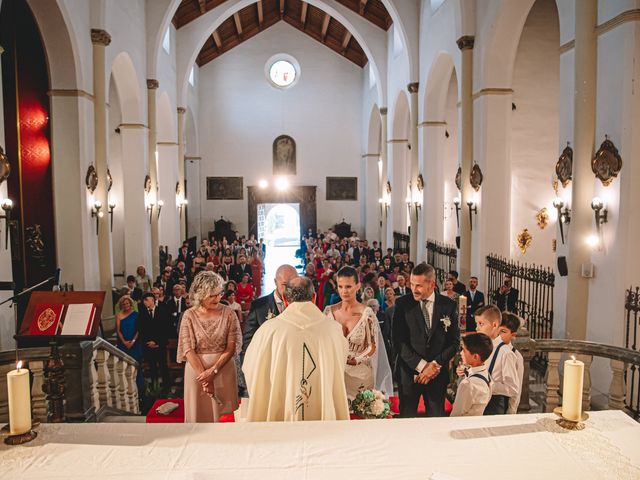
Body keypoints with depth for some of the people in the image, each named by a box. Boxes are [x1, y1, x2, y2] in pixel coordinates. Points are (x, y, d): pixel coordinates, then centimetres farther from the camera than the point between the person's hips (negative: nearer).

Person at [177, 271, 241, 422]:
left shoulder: (228, 313, -4)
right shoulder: (189, 316, -5)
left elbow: (232, 347, -6)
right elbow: (188, 349, -8)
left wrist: (213, 371, -14)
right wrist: (205, 379, -12)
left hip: (224, 369, 0)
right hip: (196, 369, 0)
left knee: (223, 415, 6)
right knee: (199, 415, 10)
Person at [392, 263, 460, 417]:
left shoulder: (449, 305, 1)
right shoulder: (402, 304, -3)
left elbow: (454, 341, 2)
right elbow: (398, 340, -7)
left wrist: (436, 364, -9)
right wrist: (421, 365, -12)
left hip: (438, 373, 1)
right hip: (409, 371, -1)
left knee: (437, 417, 9)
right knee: (407, 417, 4)